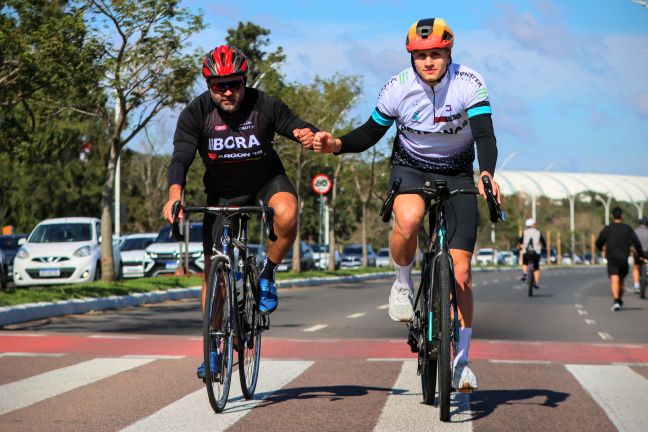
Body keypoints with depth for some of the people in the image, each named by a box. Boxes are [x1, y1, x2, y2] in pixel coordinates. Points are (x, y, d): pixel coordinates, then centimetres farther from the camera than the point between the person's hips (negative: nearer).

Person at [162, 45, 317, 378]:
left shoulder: (265, 105, -18)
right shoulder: (195, 113, -18)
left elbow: (296, 127, -14)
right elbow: (181, 158, -26)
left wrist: (307, 134, -40)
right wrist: (175, 195, -44)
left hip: (267, 181, -1)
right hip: (223, 192, 1)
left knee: (286, 214, -35)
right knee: (213, 269, -3)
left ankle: (267, 275, -7)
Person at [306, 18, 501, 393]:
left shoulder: (469, 84, -21)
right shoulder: (398, 88, -17)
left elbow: (485, 135, -31)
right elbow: (370, 135, -7)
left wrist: (487, 173, -51)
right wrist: (336, 145, -27)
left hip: (457, 175, 0)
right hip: (410, 168, 0)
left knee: (461, 272, -5)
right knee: (408, 220, -38)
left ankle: (462, 360, 7)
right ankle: (403, 283, -7)